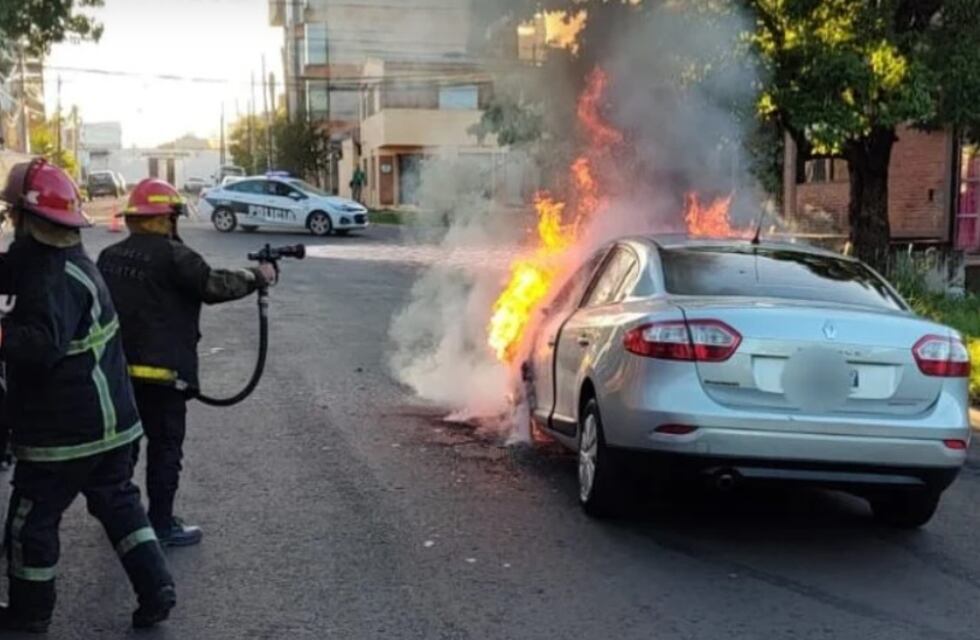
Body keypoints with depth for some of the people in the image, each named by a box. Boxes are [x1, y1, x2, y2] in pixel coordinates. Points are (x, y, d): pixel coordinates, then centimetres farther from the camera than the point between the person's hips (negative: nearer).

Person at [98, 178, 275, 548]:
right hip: (160, 369, -8)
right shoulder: (171, 254, -15)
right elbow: (215, 286, -17)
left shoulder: (110, 256, 10)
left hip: (117, 366, 8)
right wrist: (257, 277, -4)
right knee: (165, 446, 2)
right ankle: (161, 526, 7)